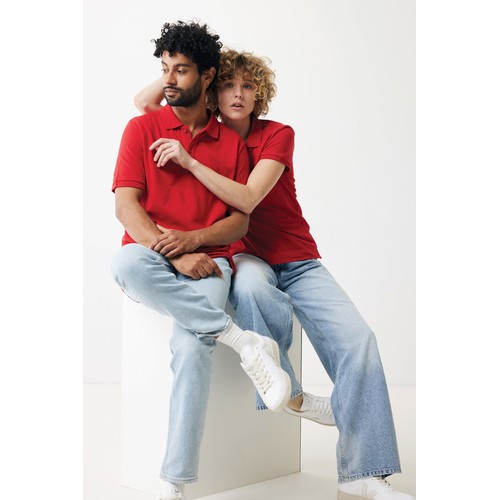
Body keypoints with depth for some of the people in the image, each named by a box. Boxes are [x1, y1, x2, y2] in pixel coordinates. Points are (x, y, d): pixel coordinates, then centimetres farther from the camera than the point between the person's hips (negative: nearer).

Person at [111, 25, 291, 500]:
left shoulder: (231, 142, 14)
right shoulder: (142, 128, 9)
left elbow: (240, 221, 9)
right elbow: (125, 205, -3)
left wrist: (191, 240, -12)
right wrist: (170, 254, -18)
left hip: (206, 261, 0)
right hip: (151, 256, 1)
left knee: (192, 346, -31)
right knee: (124, 264, -38)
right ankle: (244, 342, -32)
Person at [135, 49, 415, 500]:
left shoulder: (278, 135, -4)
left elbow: (248, 199, -18)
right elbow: (144, 102, 3)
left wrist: (190, 162, -26)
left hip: (298, 260, 0)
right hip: (245, 257, 0)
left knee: (356, 338, -21)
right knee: (251, 287, -40)